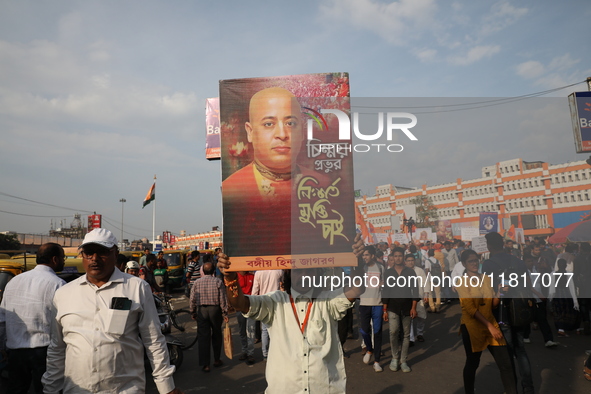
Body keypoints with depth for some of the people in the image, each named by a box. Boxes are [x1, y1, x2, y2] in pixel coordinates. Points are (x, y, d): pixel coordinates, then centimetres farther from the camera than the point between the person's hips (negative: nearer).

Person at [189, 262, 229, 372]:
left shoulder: (197, 283, 0)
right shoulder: (218, 282, -5)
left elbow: (192, 300, 3)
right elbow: (223, 299, -6)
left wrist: (193, 313, 15)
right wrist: (225, 313, 1)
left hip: (201, 311, 1)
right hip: (215, 309, 0)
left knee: (203, 337, 5)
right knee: (217, 335, 16)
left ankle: (205, 364, 6)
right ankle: (217, 360, 28)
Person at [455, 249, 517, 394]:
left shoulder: (486, 278, 7)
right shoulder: (462, 282, -9)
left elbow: (493, 304, 6)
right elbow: (470, 309, -17)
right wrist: (489, 326, -21)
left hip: (491, 324, 4)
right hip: (472, 327, -4)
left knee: (506, 363, -1)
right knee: (472, 363, 11)